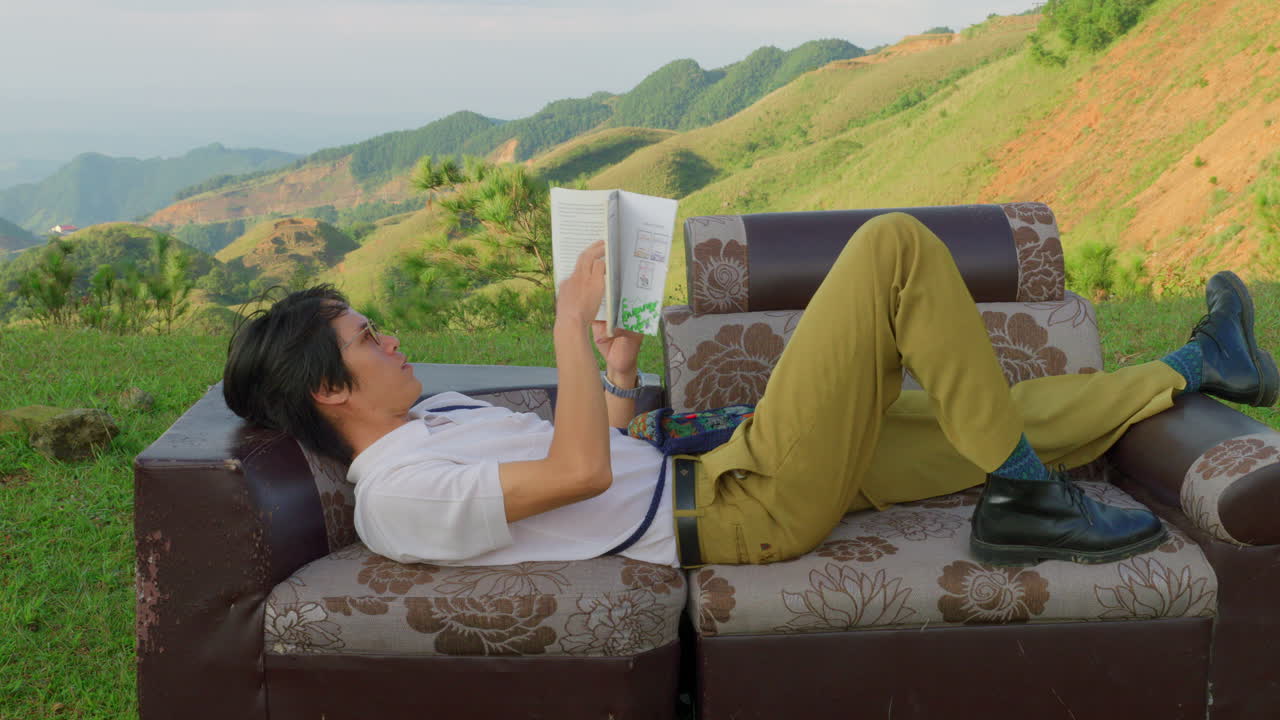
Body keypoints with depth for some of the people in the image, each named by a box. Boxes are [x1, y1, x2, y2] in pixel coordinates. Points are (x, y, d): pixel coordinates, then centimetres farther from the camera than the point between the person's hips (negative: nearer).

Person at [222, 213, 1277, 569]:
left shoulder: (435, 417, 15)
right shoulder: (399, 494, -16)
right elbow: (579, 472, -27)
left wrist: (618, 375, 8)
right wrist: (570, 322, -18)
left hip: (705, 480, 9)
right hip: (744, 507, -9)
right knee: (897, 245, -11)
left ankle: (1196, 369, 36)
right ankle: (1031, 503, -4)